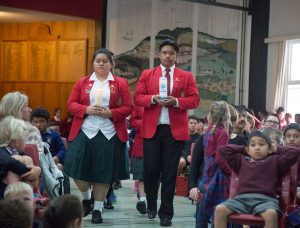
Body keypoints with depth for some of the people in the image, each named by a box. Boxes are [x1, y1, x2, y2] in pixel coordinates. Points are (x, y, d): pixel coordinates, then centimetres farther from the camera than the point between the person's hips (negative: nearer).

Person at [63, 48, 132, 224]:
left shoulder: (121, 83, 5)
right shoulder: (82, 82, 9)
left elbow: (128, 108, 1)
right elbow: (71, 104, 5)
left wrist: (110, 113, -15)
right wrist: (87, 110, -13)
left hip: (109, 134, -1)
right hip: (84, 132, 1)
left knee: (104, 173, 2)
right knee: (78, 169, -3)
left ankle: (98, 209, 15)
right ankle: (86, 198, 26)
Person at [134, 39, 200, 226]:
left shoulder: (187, 76, 7)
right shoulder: (147, 74, 10)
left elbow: (195, 99, 0)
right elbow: (138, 97, 4)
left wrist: (176, 101, -15)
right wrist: (153, 99, -15)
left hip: (175, 130, -1)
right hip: (152, 129, 1)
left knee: (170, 172, 2)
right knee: (151, 170, 4)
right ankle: (151, 206, 26)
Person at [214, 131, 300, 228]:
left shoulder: (274, 161, 22)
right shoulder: (242, 161, 28)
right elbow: (223, 149, 29)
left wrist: (277, 150, 27)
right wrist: (243, 149, 33)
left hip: (265, 199, -2)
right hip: (242, 197, 2)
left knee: (271, 214, -39)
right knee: (219, 209, -26)